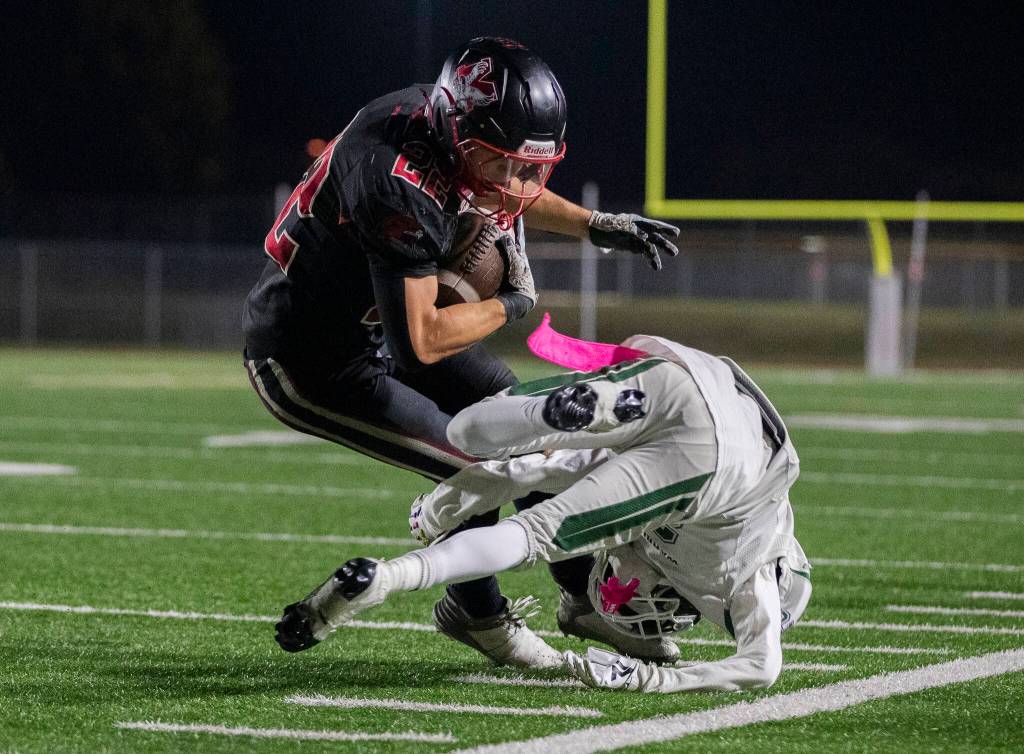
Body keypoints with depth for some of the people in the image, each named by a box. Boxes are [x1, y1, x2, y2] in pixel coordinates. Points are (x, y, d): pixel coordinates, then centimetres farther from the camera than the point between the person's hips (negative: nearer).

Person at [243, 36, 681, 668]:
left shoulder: (443, 118, -8)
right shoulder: (401, 189, -37)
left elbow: (507, 196, 17)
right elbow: (423, 342, -33)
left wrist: (597, 226, 8)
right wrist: (509, 304, -17)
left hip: (373, 327, 10)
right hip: (311, 366, -10)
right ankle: (477, 615, 20)